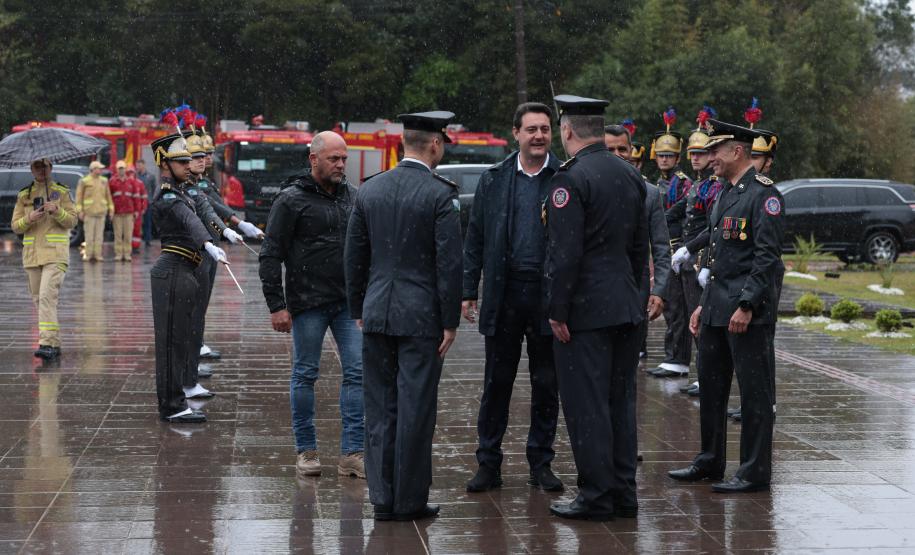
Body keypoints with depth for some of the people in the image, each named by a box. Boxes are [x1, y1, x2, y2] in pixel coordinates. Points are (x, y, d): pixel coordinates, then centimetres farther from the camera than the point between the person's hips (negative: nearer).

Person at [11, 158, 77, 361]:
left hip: (55, 253, -4)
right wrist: (29, 219, -12)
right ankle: (54, 343, 16)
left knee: (47, 296, -19)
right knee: (38, 298, 6)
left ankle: (48, 344, -23)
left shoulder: (61, 192, 4)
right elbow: (15, 226, 8)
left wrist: (57, 211, -19)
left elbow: (72, 220, 0)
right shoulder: (23, 195, 11)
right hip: (32, 253, 4)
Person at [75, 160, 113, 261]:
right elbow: (79, 196, -2)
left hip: (101, 211, 4)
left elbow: (108, 195, 15)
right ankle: (88, 255, 2)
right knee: (89, 235, -3)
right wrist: (79, 211, -8)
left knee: (99, 234, 3)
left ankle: (98, 255, 6)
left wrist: (111, 209, 9)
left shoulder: (104, 181, 11)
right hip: (89, 212, -4)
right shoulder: (84, 181, -2)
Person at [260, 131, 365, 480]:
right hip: (308, 303, -4)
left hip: (348, 301, 5)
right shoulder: (292, 200, -5)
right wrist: (276, 305, -11)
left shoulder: (352, 196, 10)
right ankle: (306, 451, 16)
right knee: (305, 375, 5)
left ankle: (352, 453, 3)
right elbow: (270, 255, -6)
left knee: (356, 371, -1)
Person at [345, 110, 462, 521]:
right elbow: (450, 263, -12)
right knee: (415, 408, 1)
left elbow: (354, 256, 10)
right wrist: (450, 322, -6)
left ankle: (382, 499, 12)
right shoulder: (441, 194, -10)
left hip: (377, 315, 5)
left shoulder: (369, 190, 6)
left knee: (381, 407, 9)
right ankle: (409, 500, 6)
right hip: (421, 316, -5)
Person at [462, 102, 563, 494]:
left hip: (547, 295, -1)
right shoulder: (493, 180, 6)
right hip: (503, 293, 1)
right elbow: (475, 239, 8)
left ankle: (541, 463, 17)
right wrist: (468, 291, 3)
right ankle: (489, 464, 13)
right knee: (496, 383, 5)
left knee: (547, 384, 6)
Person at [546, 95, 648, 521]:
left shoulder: (571, 178, -14)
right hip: (625, 307, 8)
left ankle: (597, 496, 1)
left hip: (585, 310, -8)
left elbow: (565, 253, -19)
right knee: (620, 399, 12)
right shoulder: (630, 174, 11)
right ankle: (623, 493, 17)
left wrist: (557, 311, -13)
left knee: (586, 403, -2)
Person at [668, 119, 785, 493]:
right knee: (710, 383, 14)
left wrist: (746, 306, -22)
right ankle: (710, 462, 25)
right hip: (717, 304, 9)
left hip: (749, 307, -9)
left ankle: (755, 472, 3)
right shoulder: (725, 192, 16)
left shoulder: (763, 194, -12)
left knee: (755, 391, -2)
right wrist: (704, 304, 19)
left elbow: (767, 256, -18)